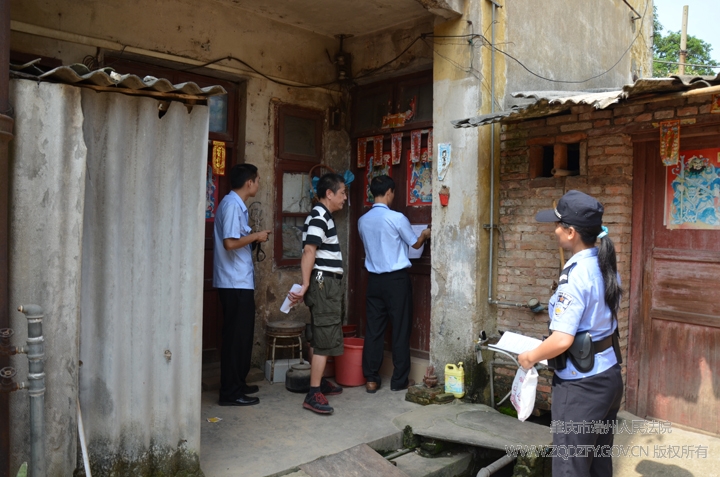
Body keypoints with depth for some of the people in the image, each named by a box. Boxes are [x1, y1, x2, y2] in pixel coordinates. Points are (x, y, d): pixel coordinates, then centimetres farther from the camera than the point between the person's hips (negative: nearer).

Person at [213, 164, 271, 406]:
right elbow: (230, 242, -25)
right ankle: (230, 392, 6)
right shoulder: (232, 204, -15)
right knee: (236, 336, -3)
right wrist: (256, 236, -13)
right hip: (235, 282, -10)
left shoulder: (236, 204, 15)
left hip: (240, 281, 10)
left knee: (242, 334, 16)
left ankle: (237, 384, 27)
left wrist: (253, 238, 8)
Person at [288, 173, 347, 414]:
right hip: (323, 283, -10)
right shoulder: (319, 217, -16)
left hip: (328, 285, 10)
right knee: (325, 339, -10)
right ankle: (313, 394, -7)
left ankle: (320, 381, 28)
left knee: (323, 337, 17)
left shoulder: (324, 217, 17)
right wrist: (305, 286, -29)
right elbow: (309, 252, -25)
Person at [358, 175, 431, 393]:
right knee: (400, 329, 6)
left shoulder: (363, 221, 4)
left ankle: (371, 379, 13)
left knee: (373, 329, 8)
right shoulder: (397, 218, -13)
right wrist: (425, 235, 23)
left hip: (374, 279, 5)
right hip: (396, 279, -5)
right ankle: (400, 380, 14)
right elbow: (415, 243, 0)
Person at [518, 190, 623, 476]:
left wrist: (531, 357, -9)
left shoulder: (575, 277, -23)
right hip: (609, 375, 9)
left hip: (581, 385, -9)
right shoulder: (606, 266, 3)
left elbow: (562, 340, -26)